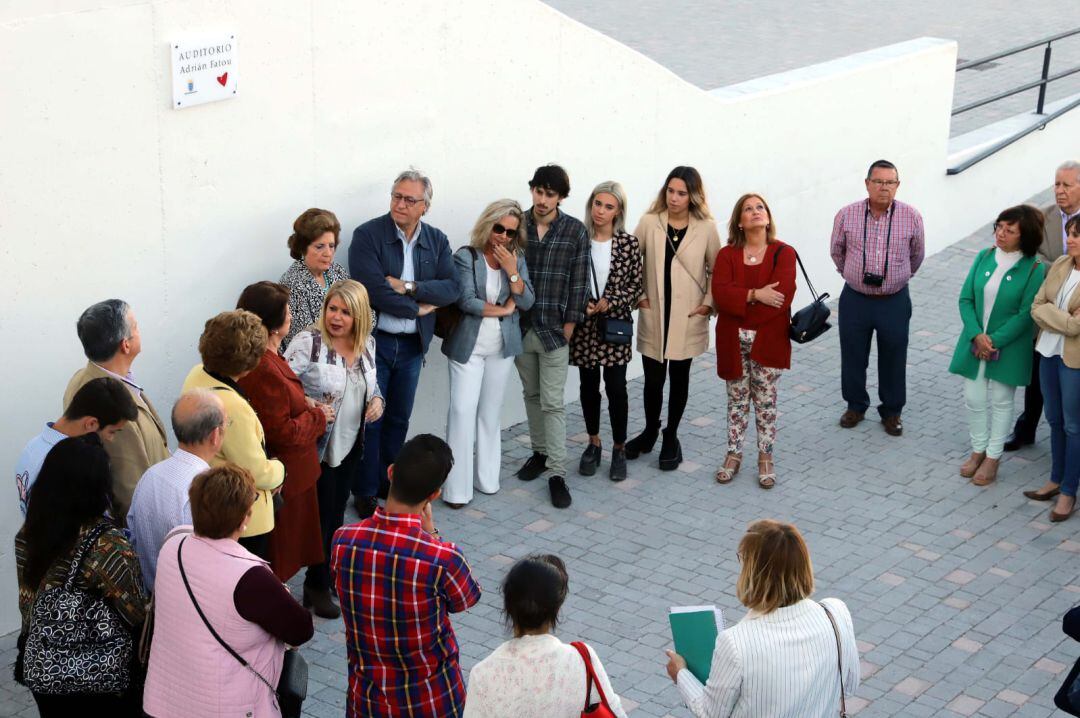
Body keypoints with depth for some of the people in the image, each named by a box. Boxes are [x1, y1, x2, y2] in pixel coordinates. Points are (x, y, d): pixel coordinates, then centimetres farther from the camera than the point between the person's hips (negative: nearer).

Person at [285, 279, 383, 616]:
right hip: (318, 446, -6)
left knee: (337, 512, 18)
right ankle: (317, 587, 16)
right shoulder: (308, 342, -17)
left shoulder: (366, 344, 3)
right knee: (321, 515, 1)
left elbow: (371, 383, 17)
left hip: (351, 445, 6)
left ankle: (332, 573, 34)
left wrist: (377, 400, -3)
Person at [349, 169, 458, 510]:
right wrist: (418, 308, -11)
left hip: (412, 344, 4)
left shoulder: (437, 241, 5)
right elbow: (373, 289, -20)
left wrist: (408, 286, -18)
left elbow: (451, 289, -6)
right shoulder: (367, 235, -10)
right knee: (370, 419, 1)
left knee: (399, 419, 14)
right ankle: (365, 492, 12)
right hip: (373, 341, -4)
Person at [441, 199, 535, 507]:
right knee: (463, 410, -8)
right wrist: (503, 310, -8)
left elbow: (527, 302, -3)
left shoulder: (517, 259, 5)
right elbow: (466, 301, -17)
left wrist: (511, 270, -15)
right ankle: (457, 487, -4)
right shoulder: (466, 257, -9)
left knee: (491, 411, 11)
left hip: (502, 347, 4)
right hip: (468, 346, -4)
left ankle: (487, 478, 21)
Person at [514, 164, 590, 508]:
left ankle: (556, 473, -1)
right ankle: (540, 453, 31)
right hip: (521, 326, 3)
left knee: (553, 402, -4)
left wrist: (569, 323, -6)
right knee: (531, 395, 16)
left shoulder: (575, 231, -6)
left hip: (554, 330, -3)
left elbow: (579, 282, -3)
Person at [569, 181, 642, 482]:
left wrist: (610, 302, -14)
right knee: (589, 386, 12)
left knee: (616, 388, -2)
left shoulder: (629, 243, -4)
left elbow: (635, 285, -1)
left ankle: (619, 449, 14)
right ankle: (593, 444, 28)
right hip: (584, 324, 2)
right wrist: (580, 306, -10)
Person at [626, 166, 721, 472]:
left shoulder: (706, 228, -3)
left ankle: (671, 437, 26)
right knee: (653, 377, 4)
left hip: (688, 318, 0)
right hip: (653, 316, 0)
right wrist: (637, 295, -1)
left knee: (679, 376, 9)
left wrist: (709, 302, -3)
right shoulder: (649, 223, -3)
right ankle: (650, 432, 29)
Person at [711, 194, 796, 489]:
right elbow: (719, 292, -13)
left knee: (766, 402, 6)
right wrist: (755, 295, -25)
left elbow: (781, 296, -18)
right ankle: (733, 455, 22)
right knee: (737, 400, 11)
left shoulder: (784, 253, -5)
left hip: (768, 340, -2)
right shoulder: (727, 255, 2)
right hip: (733, 342, 2)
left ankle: (765, 458, 18)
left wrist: (740, 303, -14)